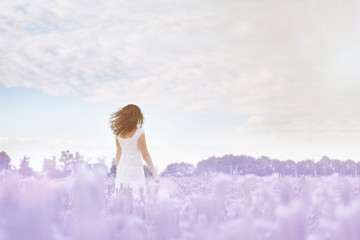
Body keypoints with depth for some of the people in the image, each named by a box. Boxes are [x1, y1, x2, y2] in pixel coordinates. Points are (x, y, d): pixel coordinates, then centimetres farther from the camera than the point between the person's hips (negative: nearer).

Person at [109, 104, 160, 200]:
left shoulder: (118, 132, 3)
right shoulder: (139, 132, -11)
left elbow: (118, 154, 12)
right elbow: (145, 155, -9)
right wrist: (154, 172, -1)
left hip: (122, 167, 5)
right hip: (135, 168, -5)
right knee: (135, 198, 0)